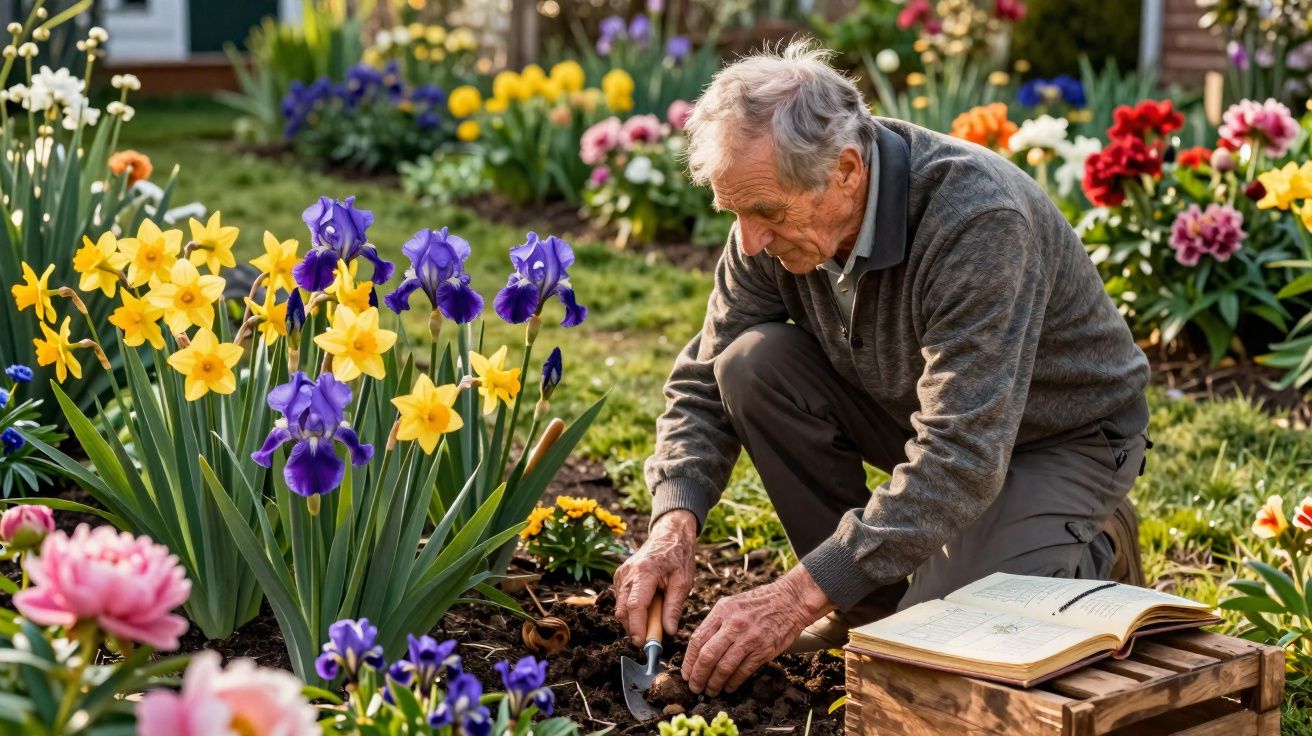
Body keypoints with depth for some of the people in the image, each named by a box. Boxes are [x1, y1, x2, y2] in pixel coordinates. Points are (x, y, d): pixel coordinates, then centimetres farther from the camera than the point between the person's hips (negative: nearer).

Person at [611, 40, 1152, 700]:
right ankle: (871, 597, -1)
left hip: (1064, 437, -6)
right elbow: (704, 385, -5)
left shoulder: (976, 219, -36)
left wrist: (801, 594, -42)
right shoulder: (780, 208, -15)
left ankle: (1091, 549, 6)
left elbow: (963, 459, -40)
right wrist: (675, 526, -25)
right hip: (917, 415, 6)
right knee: (753, 363, -19)